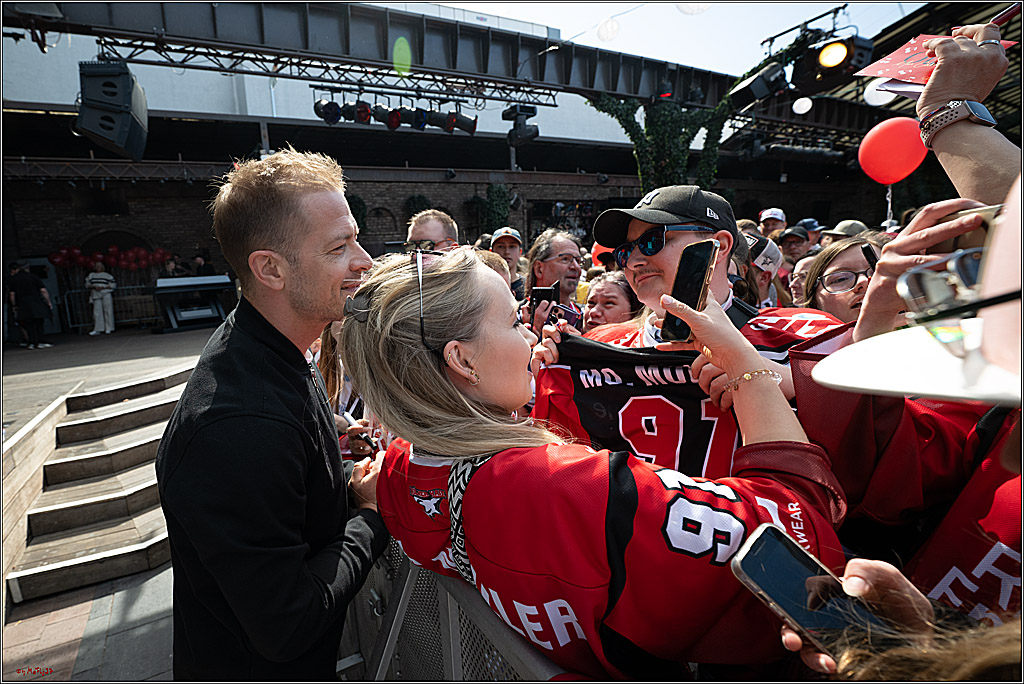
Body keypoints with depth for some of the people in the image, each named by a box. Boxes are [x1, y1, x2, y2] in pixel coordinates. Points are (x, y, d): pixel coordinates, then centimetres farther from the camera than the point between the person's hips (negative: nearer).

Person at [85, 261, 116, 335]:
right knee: (97, 312, -5)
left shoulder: (107, 275, 12)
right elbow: (87, 285, 13)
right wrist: (94, 287, -7)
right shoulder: (91, 275, 19)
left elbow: (113, 285, 3)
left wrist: (103, 287, -10)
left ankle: (108, 329, -4)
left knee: (107, 311, -6)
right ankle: (98, 329, -5)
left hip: (106, 294, -2)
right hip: (96, 295, 2)